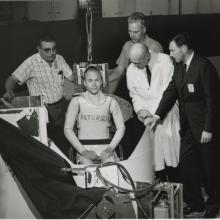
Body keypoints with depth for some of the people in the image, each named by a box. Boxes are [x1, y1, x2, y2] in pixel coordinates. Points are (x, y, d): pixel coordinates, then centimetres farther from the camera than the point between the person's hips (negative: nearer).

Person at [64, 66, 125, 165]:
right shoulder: (77, 102, 4)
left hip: (105, 147, 2)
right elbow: (67, 129, 0)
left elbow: (121, 127, 8)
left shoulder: (110, 101, 10)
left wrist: (110, 148, -7)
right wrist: (83, 151, -10)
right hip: (84, 147, -2)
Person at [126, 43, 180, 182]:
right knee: (155, 154, -2)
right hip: (148, 115, 3)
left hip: (167, 112, -2)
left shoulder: (164, 61, -12)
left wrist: (153, 113, -18)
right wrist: (140, 109, -8)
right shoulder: (131, 70, 1)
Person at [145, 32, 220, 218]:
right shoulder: (179, 67, 8)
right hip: (188, 126, 8)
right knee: (186, 165, 9)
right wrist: (157, 116, -1)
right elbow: (171, 92, 10)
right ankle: (194, 203, 21)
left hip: (205, 127, -8)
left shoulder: (204, 66, -16)